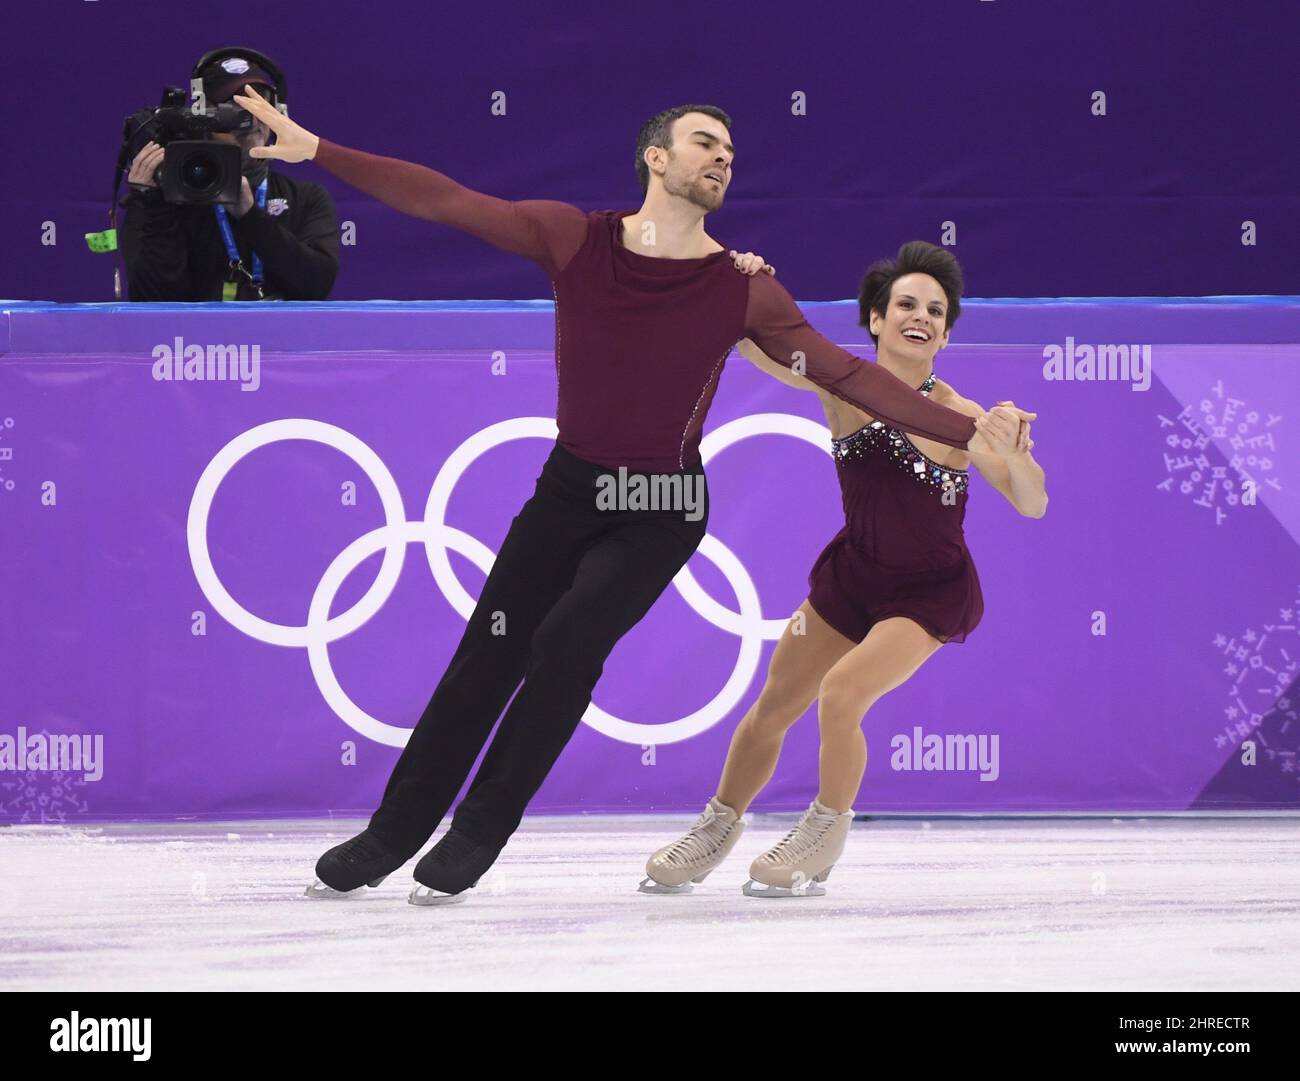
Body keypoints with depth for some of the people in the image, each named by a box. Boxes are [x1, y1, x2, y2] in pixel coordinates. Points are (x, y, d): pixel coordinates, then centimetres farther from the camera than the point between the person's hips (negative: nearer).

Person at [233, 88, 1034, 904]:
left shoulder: (742, 291, -9)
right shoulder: (575, 239, -7)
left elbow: (850, 376, -9)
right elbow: (445, 201, -10)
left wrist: (968, 435, -17)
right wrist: (311, 149, -15)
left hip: (662, 509, -2)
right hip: (569, 489, 2)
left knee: (568, 640, -21)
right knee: (487, 652, -3)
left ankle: (478, 836, -7)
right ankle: (392, 835, 12)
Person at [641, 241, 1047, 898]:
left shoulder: (957, 418, -24)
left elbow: (1032, 506, -28)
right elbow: (752, 341, -17)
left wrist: (1014, 454, -49)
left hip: (930, 592, -4)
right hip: (852, 573, 4)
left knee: (840, 695, -22)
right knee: (773, 708, 12)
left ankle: (825, 833, 5)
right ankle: (719, 828, 37)